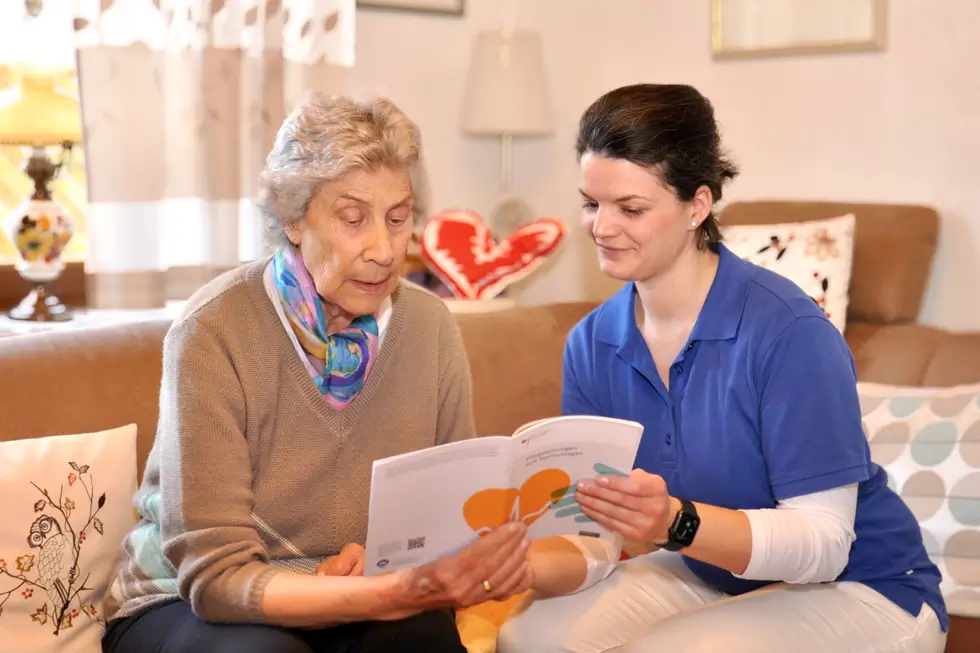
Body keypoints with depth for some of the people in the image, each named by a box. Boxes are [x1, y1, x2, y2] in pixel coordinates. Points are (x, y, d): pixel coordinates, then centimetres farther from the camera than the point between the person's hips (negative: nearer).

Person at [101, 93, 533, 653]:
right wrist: (399, 593, -35)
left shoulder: (431, 327, -5)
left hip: (359, 605, 2)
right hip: (189, 606, -2)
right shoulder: (213, 332, -18)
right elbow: (216, 576, -21)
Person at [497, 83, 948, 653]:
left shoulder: (789, 330, -24)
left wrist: (676, 524, -41)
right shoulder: (592, 344, -6)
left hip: (862, 590, -5)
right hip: (709, 579, 6)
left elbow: (824, 542, -25)